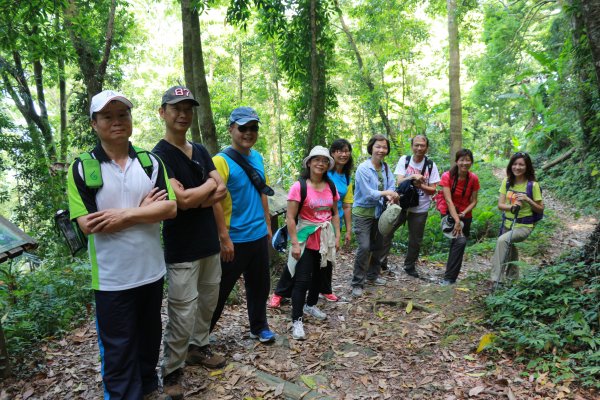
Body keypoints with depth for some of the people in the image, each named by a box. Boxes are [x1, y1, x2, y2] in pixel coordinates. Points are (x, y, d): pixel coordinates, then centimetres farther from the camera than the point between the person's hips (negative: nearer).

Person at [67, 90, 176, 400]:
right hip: (111, 278, -3)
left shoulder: (151, 162, 1)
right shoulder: (81, 168, -6)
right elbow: (87, 224, -15)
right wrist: (143, 209, -12)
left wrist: (125, 214, -19)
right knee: (118, 349, 9)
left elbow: (170, 208, -8)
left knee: (150, 338, 21)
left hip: (151, 271, 3)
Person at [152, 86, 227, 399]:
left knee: (207, 303, 16)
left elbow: (221, 192, 3)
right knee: (183, 314, -1)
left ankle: (198, 348, 36)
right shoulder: (159, 156, -12)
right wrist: (209, 184, -6)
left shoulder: (201, 151, 11)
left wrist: (194, 199, -13)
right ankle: (172, 371, 17)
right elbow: (182, 200, -21)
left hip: (209, 242, 7)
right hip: (182, 249, -7)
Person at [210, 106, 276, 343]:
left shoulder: (257, 158, 7)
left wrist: (267, 224, 15)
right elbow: (215, 201, -18)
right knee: (221, 289, 6)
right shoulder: (221, 161, -14)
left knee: (259, 285, 18)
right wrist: (224, 238, -19)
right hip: (234, 240, -6)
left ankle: (259, 327, 36)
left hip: (259, 236, 7)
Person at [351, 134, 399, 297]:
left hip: (379, 212, 8)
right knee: (364, 247, -13)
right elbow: (368, 193, -20)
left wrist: (390, 195, -23)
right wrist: (386, 193, -14)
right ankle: (357, 284, 1)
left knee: (383, 243, 17)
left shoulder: (385, 168, 4)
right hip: (363, 212, -7)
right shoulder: (363, 168, -16)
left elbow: (391, 186, -2)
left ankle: (372, 275, 37)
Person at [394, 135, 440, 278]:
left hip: (420, 209, 1)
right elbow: (399, 182, -13)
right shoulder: (404, 160, -5)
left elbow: (433, 190, -5)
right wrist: (413, 177, -29)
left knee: (416, 240, 11)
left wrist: (420, 185, -23)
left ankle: (410, 266, 32)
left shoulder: (431, 165, -5)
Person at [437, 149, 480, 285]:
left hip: (465, 215, 4)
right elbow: (449, 200, -23)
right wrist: (456, 220, -30)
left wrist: (463, 213, -22)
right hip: (449, 214, -3)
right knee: (460, 241, -17)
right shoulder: (447, 176, -18)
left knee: (456, 244, 7)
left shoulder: (473, 179, -8)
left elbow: (473, 201, -4)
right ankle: (450, 278, -3)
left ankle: (449, 277, 17)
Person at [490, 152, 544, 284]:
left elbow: (540, 210, -6)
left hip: (524, 226, -5)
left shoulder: (532, 185, -12)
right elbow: (500, 205, -6)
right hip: (508, 224, 5)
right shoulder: (507, 182, -2)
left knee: (502, 240, -31)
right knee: (508, 250, 23)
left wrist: (528, 200, -24)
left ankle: (497, 279, -27)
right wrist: (511, 206, -27)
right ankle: (513, 277, 51)